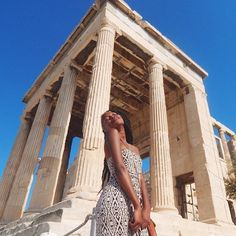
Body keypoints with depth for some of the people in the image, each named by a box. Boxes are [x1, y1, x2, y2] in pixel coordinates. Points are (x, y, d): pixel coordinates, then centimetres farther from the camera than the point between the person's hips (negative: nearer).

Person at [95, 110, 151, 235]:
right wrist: (138, 206, -16)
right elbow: (120, 168, -12)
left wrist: (146, 209, -6)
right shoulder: (113, 133, 0)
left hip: (135, 203, 7)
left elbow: (140, 179, 10)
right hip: (116, 200, -7)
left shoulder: (135, 149, 22)